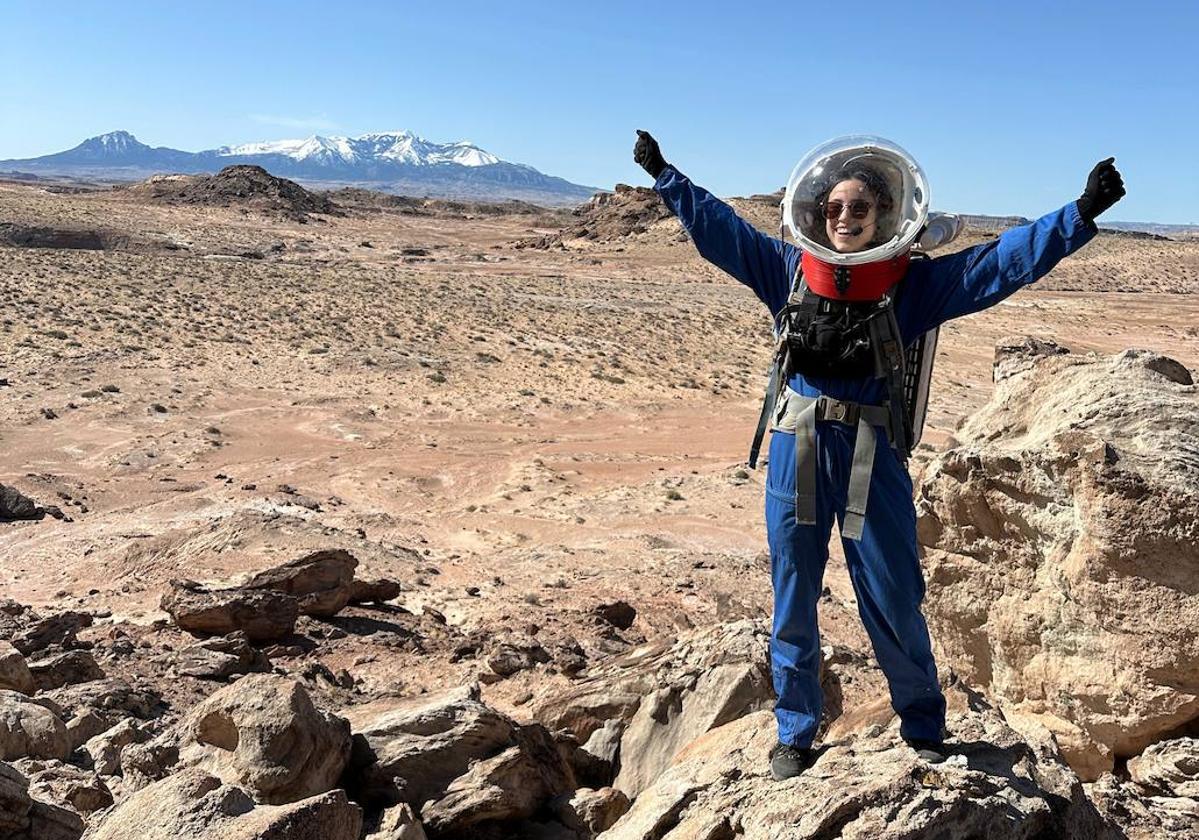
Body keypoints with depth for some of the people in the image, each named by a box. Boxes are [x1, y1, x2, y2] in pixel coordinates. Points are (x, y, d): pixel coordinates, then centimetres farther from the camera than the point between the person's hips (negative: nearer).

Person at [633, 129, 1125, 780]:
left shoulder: (913, 284, -1)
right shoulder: (789, 269, 4)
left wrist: (1081, 214, -15)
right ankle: (794, 734, 28)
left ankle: (924, 730, 29)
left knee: (893, 600, 6)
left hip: (873, 457, -2)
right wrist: (664, 175, 12)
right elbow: (716, 226, 10)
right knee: (792, 602, 11)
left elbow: (1004, 261, -7)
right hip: (795, 452, 2)